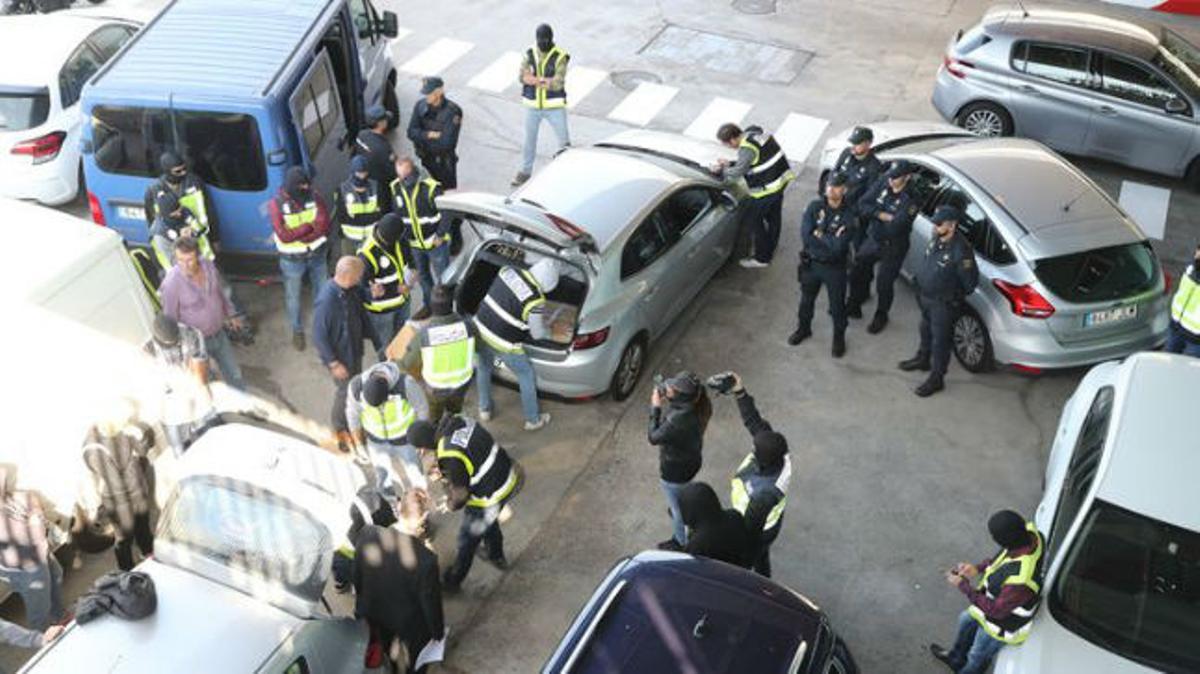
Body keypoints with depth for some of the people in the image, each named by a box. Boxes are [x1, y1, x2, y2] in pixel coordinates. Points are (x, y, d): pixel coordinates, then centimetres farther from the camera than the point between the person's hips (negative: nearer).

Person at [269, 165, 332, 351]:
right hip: (292, 259, -2)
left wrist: (297, 234, -24)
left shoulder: (314, 196, -11)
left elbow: (324, 225, -18)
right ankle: (297, 330, 37)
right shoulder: (277, 204, -18)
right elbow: (284, 236, -23)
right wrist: (309, 226, -20)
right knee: (293, 297, 15)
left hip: (317, 254, 2)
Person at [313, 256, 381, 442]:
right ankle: (340, 428, 39)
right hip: (339, 355, -7)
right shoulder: (326, 301, -34)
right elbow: (319, 336, -25)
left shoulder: (353, 290, -11)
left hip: (355, 348, 7)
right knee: (345, 391, 12)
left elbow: (362, 316, 5)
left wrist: (377, 342, 9)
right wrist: (334, 363, -21)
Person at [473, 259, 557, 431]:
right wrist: (547, 329, 12)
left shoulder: (507, 271, -7)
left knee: (483, 369, 32)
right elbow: (537, 334, -9)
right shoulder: (536, 300, -24)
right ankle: (533, 420, 36)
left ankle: (484, 409, 51)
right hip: (503, 345, -5)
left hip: (481, 329, 6)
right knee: (527, 376, 20)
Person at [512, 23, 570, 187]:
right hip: (533, 106, 3)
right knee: (529, 140, 16)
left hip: (554, 106, -3)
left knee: (564, 140, 2)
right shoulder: (529, 55, -2)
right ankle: (525, 172, 31)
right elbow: (523, 77, -15)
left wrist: (535, 79, -18)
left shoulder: (560, 57, -12)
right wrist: (546, 80, -24)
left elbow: (558, 83, -22)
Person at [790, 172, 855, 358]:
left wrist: (819, 235, -18)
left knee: (837, 305, 14)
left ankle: (839, 337, 37)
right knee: (806, 299, 23)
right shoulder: (815, 206, -10)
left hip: (835, 267, -3)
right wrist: (830, 239, -20)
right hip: (811, 263, 3)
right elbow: (805, 235, -20)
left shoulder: (849, 214, -18)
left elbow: (839, 246, -27)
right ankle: (804, 328, 48)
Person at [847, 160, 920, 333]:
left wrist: (877, 215, -19)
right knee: (856, 273, 15)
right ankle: (853, 306, 39)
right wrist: (882, 215, -24)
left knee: (884, 285, 7)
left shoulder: (909, 201, -27)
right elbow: (862, 205, -11)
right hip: (872, 239, 5)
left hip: (893, 247, -5)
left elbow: (894, 228, -34)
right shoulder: (883, 184, -10)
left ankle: (881, 317, 32)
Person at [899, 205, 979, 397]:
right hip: (925, 296, 8)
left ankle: (936, 379, 23)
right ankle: (922, 359, 53)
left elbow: (971, 280, -21)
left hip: (944, 304, -8)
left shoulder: (960, 250, -31)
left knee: (940, 341, 8)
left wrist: (957, 297, -5)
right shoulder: (936, 239, -7)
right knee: (926, 331, 29)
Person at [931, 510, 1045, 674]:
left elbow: (996, 610, -31)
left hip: (1002, 625, -8)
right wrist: (978, 568, -13)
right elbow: (1002, 557, -3)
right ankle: (956, 659, 64)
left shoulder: (1020, 581, -49)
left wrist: (963, 585, -25)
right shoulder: (1029, 532, -26)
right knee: (966, 620, 35)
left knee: (978, 657, 24)